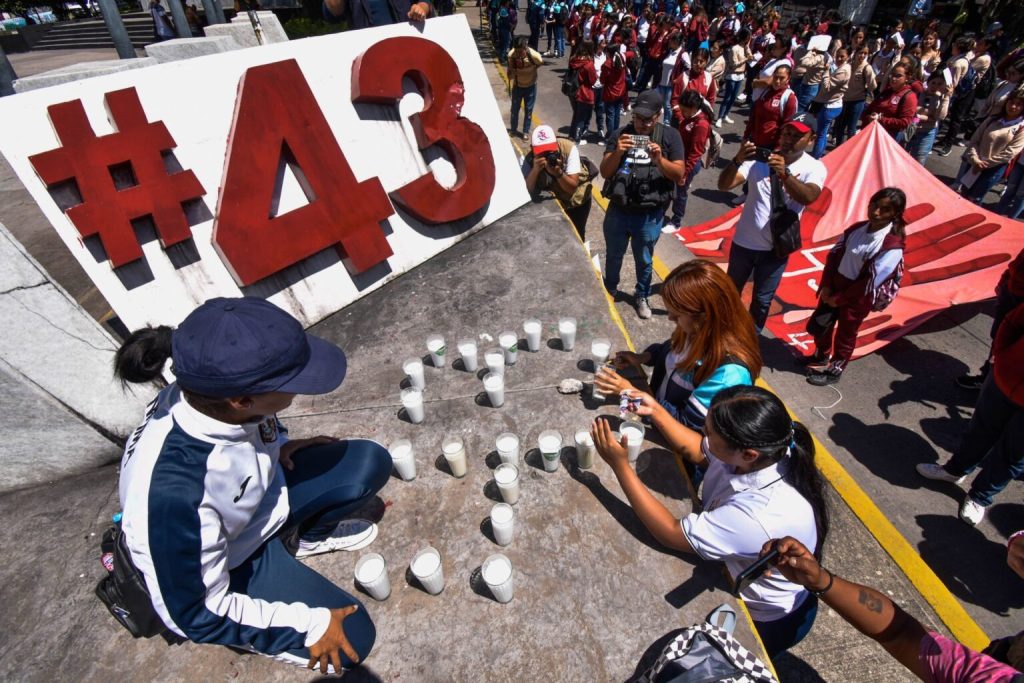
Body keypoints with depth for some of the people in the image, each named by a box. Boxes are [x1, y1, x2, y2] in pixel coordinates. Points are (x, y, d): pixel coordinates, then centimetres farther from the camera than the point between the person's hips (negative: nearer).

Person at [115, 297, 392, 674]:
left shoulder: (211, 390, -26)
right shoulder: (173, 493, -42)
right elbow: (194, 614, -25)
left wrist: (280, 447, -9)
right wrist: (308, 624, -18)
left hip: (258, 494, 6)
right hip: (230, 562, -5)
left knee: (370, 462, -6)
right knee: (351, 637, -7)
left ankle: (299, 536, 14)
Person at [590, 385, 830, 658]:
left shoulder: (763, 514, -43)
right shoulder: (760, 450, -23)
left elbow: (671, 533, -33)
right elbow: (693, 450, -3)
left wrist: (619, 464, -35)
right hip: (729, 567, 6)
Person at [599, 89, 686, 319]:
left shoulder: (670, 136, -5)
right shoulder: (620, 134, -4)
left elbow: (679, 174, -9)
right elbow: (605, 172, -7)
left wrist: (660, 160, -27)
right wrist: (617, 153, -26)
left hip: (650, 215, -1)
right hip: (618, 211, 1)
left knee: (644, 260, 16)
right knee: (614, 256, 20)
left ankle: (642, 296, 40)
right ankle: (609, 289, 45)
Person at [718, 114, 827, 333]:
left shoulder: (814, 168, -9)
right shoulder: (760, 157, -8)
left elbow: (808, 197, -31)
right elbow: (724, 186, -19)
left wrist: (784, 174, -47)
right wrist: (738, 161, -38)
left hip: (776, 248, -1)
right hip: (744, 241, 1)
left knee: (762, 300, 12)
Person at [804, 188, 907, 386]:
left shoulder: (893, 246, -22)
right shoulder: (856, 229, -4)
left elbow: (870, 282, -21)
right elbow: (833, 255, 2)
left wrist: (839, 299, -16)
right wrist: (826, 286, -7)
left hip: (857, 298, -6)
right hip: (834, 287, 6)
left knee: (845, 336, 13)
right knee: (817, 326, 20)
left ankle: (835, 370, 35)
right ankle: (821, 357, 46)